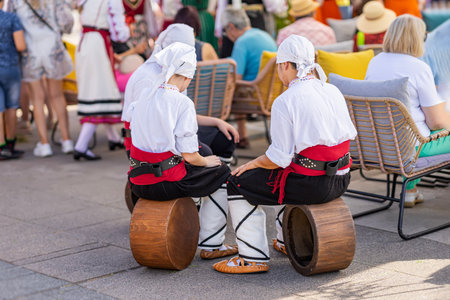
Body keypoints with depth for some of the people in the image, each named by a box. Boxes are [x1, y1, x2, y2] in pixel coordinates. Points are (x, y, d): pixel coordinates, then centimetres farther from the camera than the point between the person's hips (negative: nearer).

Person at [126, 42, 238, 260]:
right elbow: (189, 156, -16)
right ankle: (211, 245, 19)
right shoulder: (183, 104, -15)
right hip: (165, 183, -7)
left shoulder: (144, 97, 4)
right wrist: (207, 161, 6)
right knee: (221, 173, 17)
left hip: (138, 183, 7)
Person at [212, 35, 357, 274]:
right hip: (341, 180, 8)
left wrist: (252, 164, 3)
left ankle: (254, 258, 9)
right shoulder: (333, 92, 6)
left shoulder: (285, 102, -15)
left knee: (238, 183, 7)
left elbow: (278, 159, -16)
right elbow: (349, 134, 14)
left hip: (311, 184, -8)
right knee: (287, 174, 37)